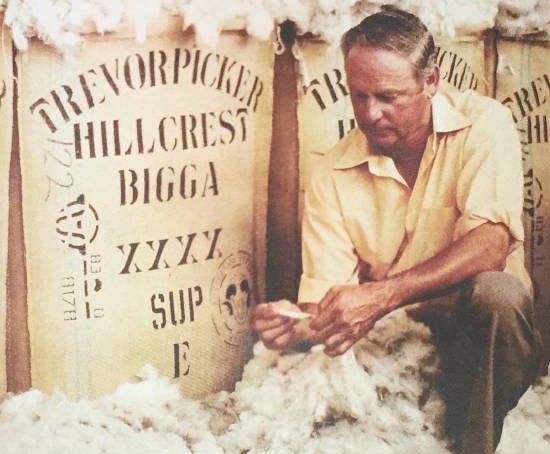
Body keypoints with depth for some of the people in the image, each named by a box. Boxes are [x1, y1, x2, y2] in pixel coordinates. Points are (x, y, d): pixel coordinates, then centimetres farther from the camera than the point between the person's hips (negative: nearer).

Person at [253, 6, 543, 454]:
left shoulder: (483, 124, -9)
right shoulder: (333, 175, -2)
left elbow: (491, 244, -23)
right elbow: (324, 299, -5)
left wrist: (383, 294, -34)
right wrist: (298, 327, -30)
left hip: (477, 322, -2)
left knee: (496, 293, -36)